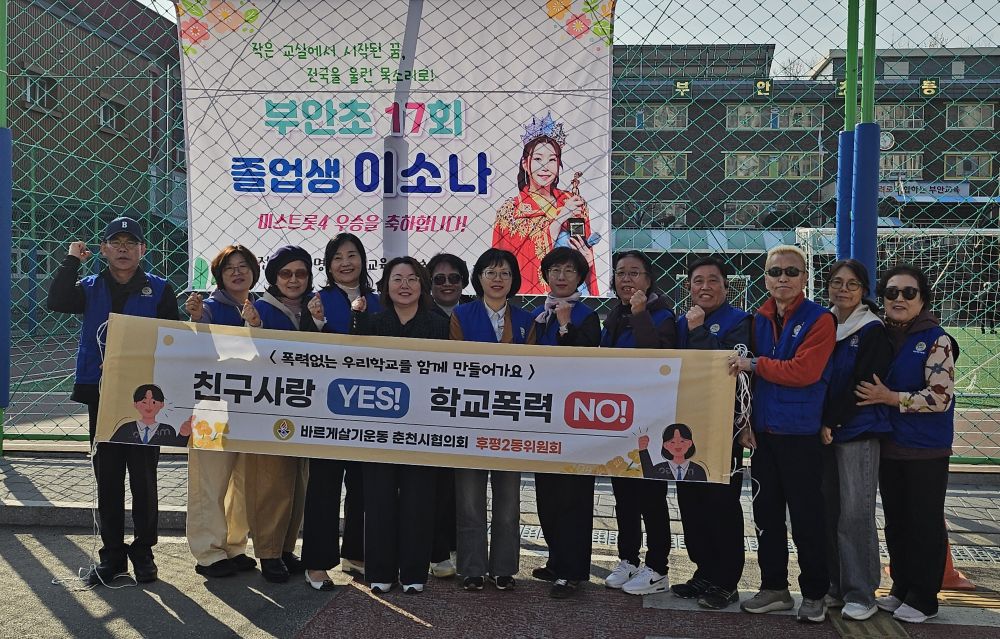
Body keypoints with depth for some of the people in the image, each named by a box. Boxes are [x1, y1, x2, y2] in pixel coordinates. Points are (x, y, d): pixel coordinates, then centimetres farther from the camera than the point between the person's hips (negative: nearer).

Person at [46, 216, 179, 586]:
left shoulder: (159, 290, 3)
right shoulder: (90, 288, 9)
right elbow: (55, 303, -10)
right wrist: (72, 261, -11)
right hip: (100, 396, 2)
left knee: (143, 477, 4)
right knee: (107, 478, 8)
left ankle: (143, 552, 17)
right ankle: (112, 553, 18)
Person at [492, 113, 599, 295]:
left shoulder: (574, 203, 6)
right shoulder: (510, 210, -3)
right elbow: (521, 261, -14)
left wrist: (587, 260, -6)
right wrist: (559, 218, -15)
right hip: (532, 291, -4)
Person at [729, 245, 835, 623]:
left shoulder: (819, 320, -8)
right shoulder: (759, 320, 9)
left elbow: (803, 372, -19)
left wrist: (755, 364, -14)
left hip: (801, 435, -6)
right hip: (763, 433, 6)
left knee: (806, 516, 3)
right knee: (766, 513, 12)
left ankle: (814, 595, 18)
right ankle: (774, 588, 25)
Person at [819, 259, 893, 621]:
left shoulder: (872, 331, -4)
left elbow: (864, 386, -11)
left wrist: (831, 423, -13)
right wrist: (819, 425, 1)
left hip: (858, 432, -5)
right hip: (823, 431, 5)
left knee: (855, 514, -4)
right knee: (827, 510, 8)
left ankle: (861, 594, 7)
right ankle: (835, 585, 20)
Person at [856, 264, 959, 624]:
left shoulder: (936, 340, -11)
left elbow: (940, 398, -18)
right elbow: (868, 386, 18)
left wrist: (891, 398, -20)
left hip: (926, 450, -6)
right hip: (888, 446, 6)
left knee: (925, 524, 4)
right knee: (896, 522, 15)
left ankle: (923, 600, 16)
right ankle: (901, 589, 29)